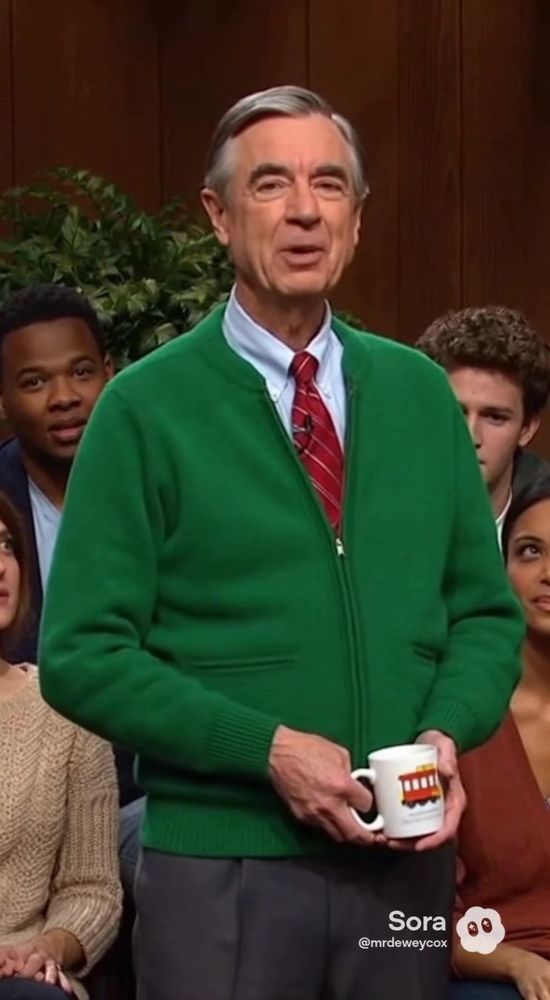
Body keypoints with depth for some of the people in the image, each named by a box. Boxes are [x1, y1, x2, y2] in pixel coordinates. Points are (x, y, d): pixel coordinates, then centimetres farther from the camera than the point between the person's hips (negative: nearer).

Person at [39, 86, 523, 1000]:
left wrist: (447, 734, -9)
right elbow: (81, 655, -8)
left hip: (407, 860, 4)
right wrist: (269, 749, -17)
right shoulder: (146, 409, -4)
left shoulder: (421, 393, 8)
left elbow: (487, 613, 11)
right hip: (222, 869, -3)